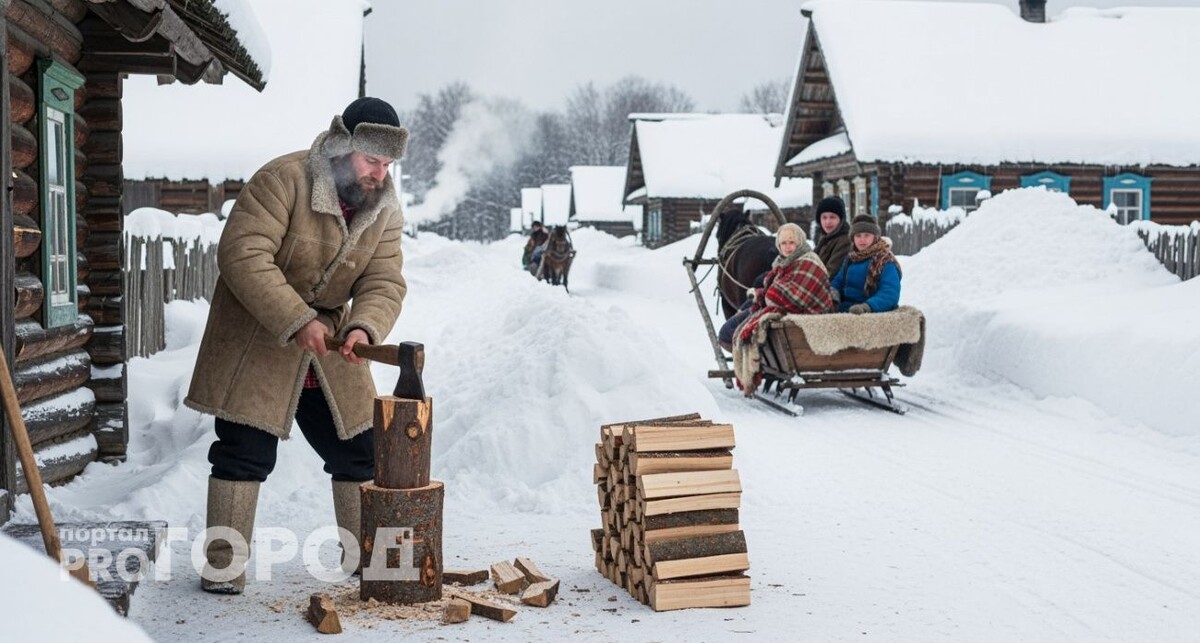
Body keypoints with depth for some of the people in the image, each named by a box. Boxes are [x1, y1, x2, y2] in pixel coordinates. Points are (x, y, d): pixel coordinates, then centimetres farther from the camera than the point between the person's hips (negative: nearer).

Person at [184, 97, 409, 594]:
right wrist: (296, 321, -31)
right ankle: (224, 565, 8)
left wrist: (364, 327, -28)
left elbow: (384, 281, -6)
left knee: (359, 450, 8)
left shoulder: (384, 208, -2)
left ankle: (365, 553, 24)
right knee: (245, 451, -5)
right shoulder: (284, 180, -21)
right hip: (256, 338, -5)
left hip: (329, 342, 6)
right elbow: (243, 255, -27)